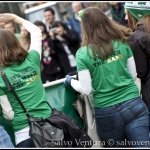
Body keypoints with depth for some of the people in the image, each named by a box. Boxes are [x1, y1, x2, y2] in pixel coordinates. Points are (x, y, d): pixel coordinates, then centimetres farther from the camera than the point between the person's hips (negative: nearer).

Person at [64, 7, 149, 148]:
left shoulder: (82, 54, -6)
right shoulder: (122, 43, 3)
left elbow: (86, 90, -5)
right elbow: (134, 76, 9)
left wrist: (70, 81, 13)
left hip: (107, 112, -1)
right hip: (134, 105, 1)